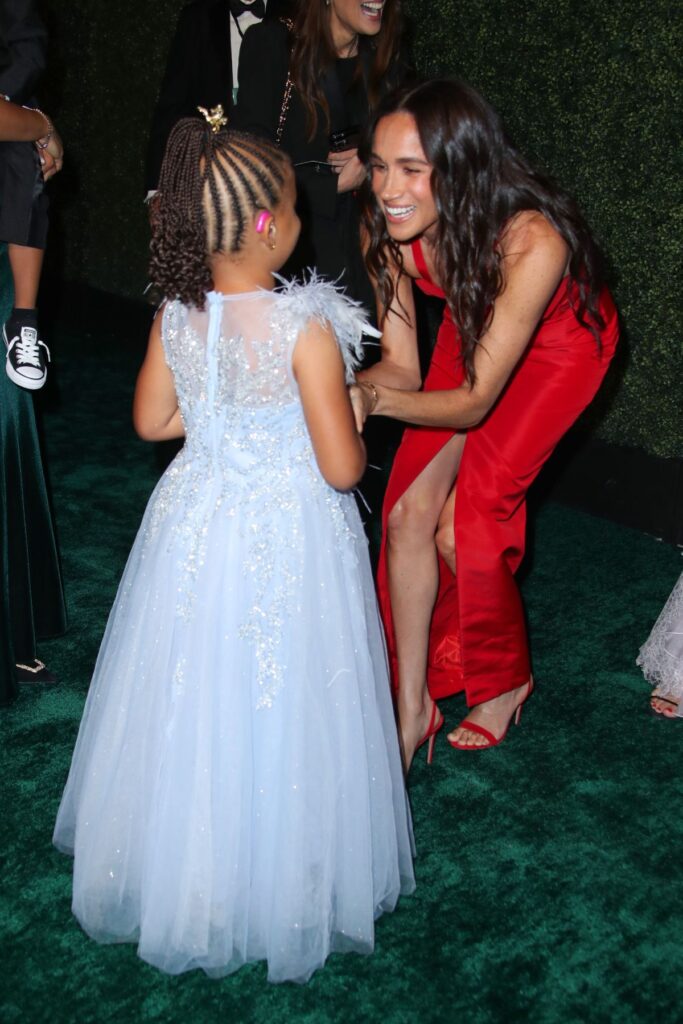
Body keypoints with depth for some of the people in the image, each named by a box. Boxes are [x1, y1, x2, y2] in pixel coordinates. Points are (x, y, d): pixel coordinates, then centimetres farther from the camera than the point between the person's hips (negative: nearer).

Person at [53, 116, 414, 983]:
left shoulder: (175, 317, -9)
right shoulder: (304, 328, -24)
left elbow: (153, 420, 6)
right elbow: (342, 467, -21)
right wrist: (354, 428, 0)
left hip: (197, 524, 5)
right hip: (288, 540, -5)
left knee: (192, 704, 22)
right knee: (277, 711, 14)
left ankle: (181, 868, 44)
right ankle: (282, 877, 36)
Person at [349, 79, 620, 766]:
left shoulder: (532, 240, -40)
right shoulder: (389, 228, -25)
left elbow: (476, 400, -34)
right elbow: (399, 362, -17)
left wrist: (377, 399, -50)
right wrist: (356, 393, -39)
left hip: (559, 345, -4)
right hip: (471, 332, 5)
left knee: (462, 526, -12)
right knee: (410, 512, -8)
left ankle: (507, 680, 18)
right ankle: (413, 709, 9)